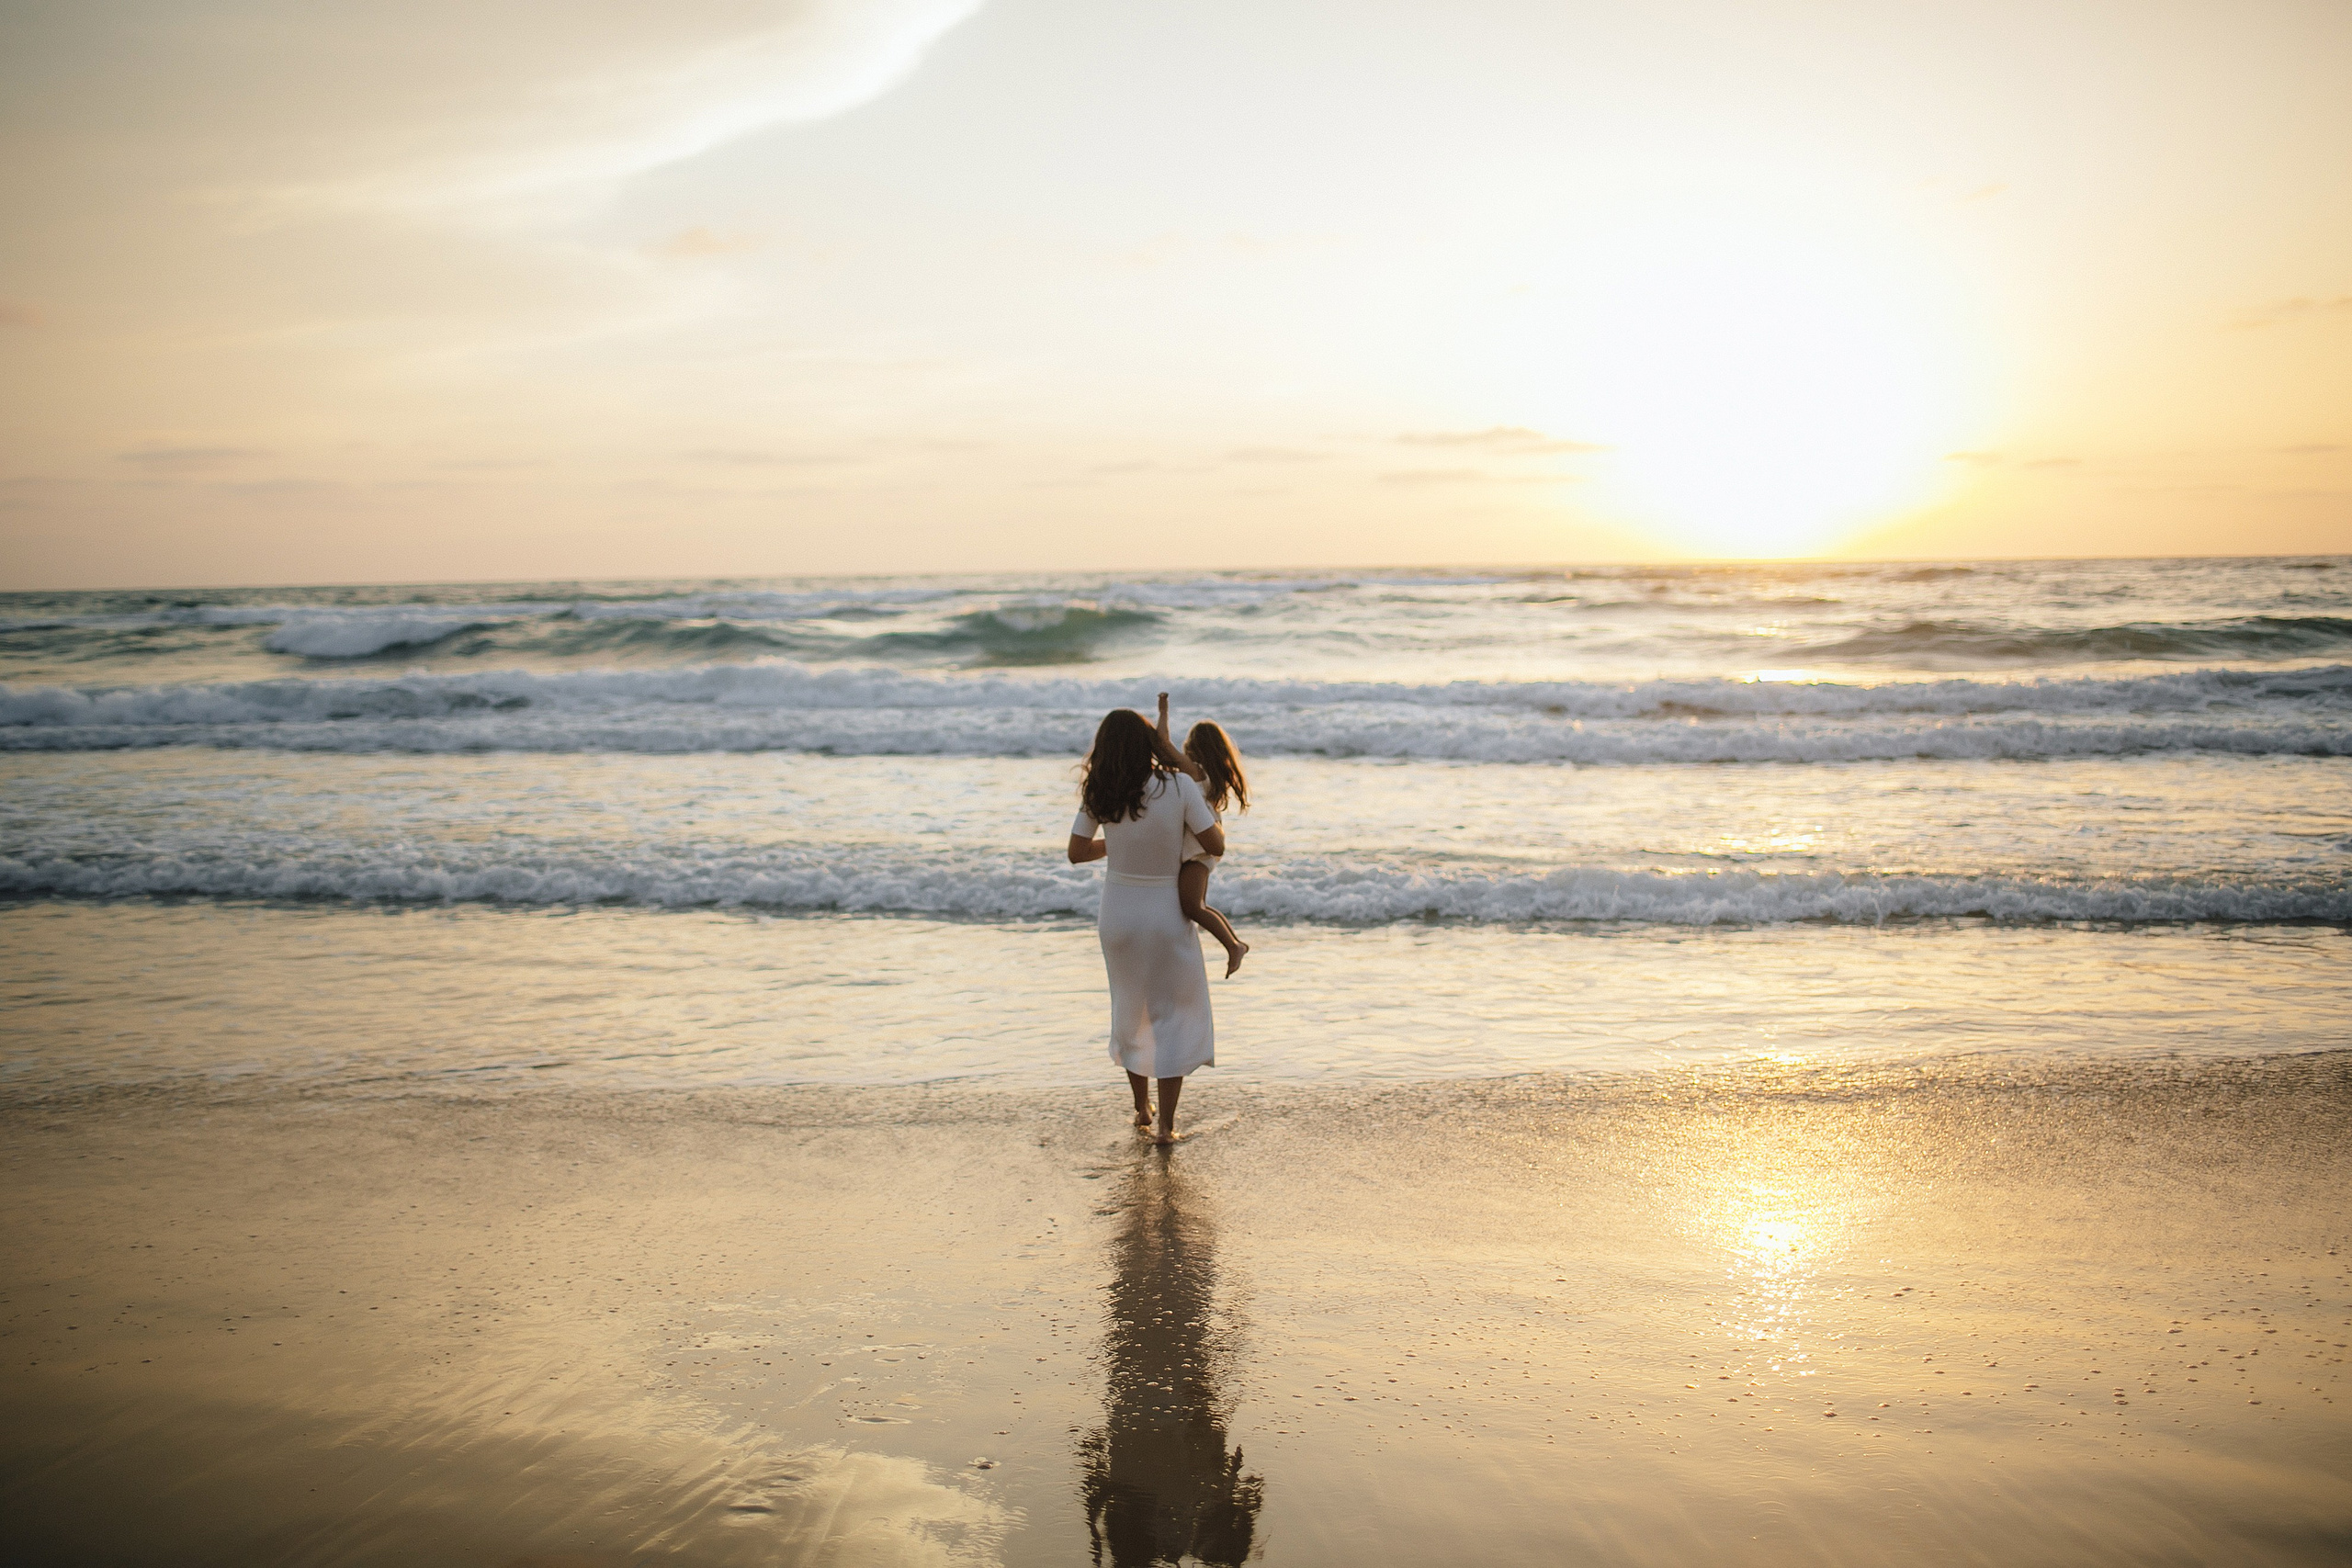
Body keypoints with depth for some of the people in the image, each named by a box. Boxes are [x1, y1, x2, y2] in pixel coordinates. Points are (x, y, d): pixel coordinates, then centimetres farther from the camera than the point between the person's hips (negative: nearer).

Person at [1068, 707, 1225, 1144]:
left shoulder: (1100, 795, -10)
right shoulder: (1180, 785, -18)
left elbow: (1076, 853, -1)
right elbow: (1216, 846, -13)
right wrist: (1213, 818, 8)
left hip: (1117, 915, 3)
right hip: (1167, 916, -3)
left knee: (1130, 1010, 23)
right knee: (1175, 1016, 11)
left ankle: (1141, 1109, 34)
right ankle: (1166, 1125, 6)